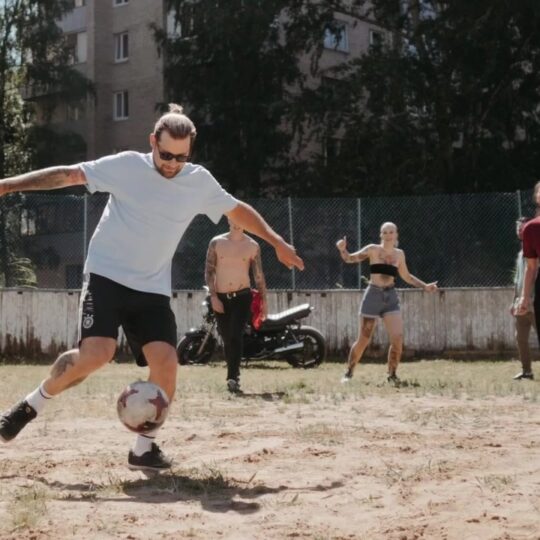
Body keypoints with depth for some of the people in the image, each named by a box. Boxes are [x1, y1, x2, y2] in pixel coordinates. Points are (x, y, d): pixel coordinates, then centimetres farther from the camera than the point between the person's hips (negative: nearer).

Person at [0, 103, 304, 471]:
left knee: (166, 363, -11)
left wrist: (278, 242, 19)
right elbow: (67, 175, -5)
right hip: (107, 277, -4)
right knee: (96, 355, -22)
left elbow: (238, 210, 18)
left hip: (153, 290, 4)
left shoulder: (200, 182, 2)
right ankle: (33, 404, 4)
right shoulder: (127, 166, -8)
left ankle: (144, 448, 8)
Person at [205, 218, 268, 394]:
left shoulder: (252, 246, 0)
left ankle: (232, 378, -23)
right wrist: (213, 296, -7)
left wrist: (263, 301, 4)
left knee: (236, 335, -18)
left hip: (242, 296, -2)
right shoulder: (216, 243, 1)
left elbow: (259, 275, 5)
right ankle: (234, 375, 22)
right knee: (227, 339, 8)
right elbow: (209, 271, 2)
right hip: (221, 298, 2)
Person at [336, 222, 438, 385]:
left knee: (398, 339, -10)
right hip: (373, 295, -3)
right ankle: (349, 373, 18)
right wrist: (342, 249, -21)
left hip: (391, 297, 3)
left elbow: (406, 277, 21)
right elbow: (350, 259, -1)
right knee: (363, 341, 0)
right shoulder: (373, 249, -2)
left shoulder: (399, 254, 9)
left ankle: (392, 374, 8)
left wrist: (425, 286, 12)